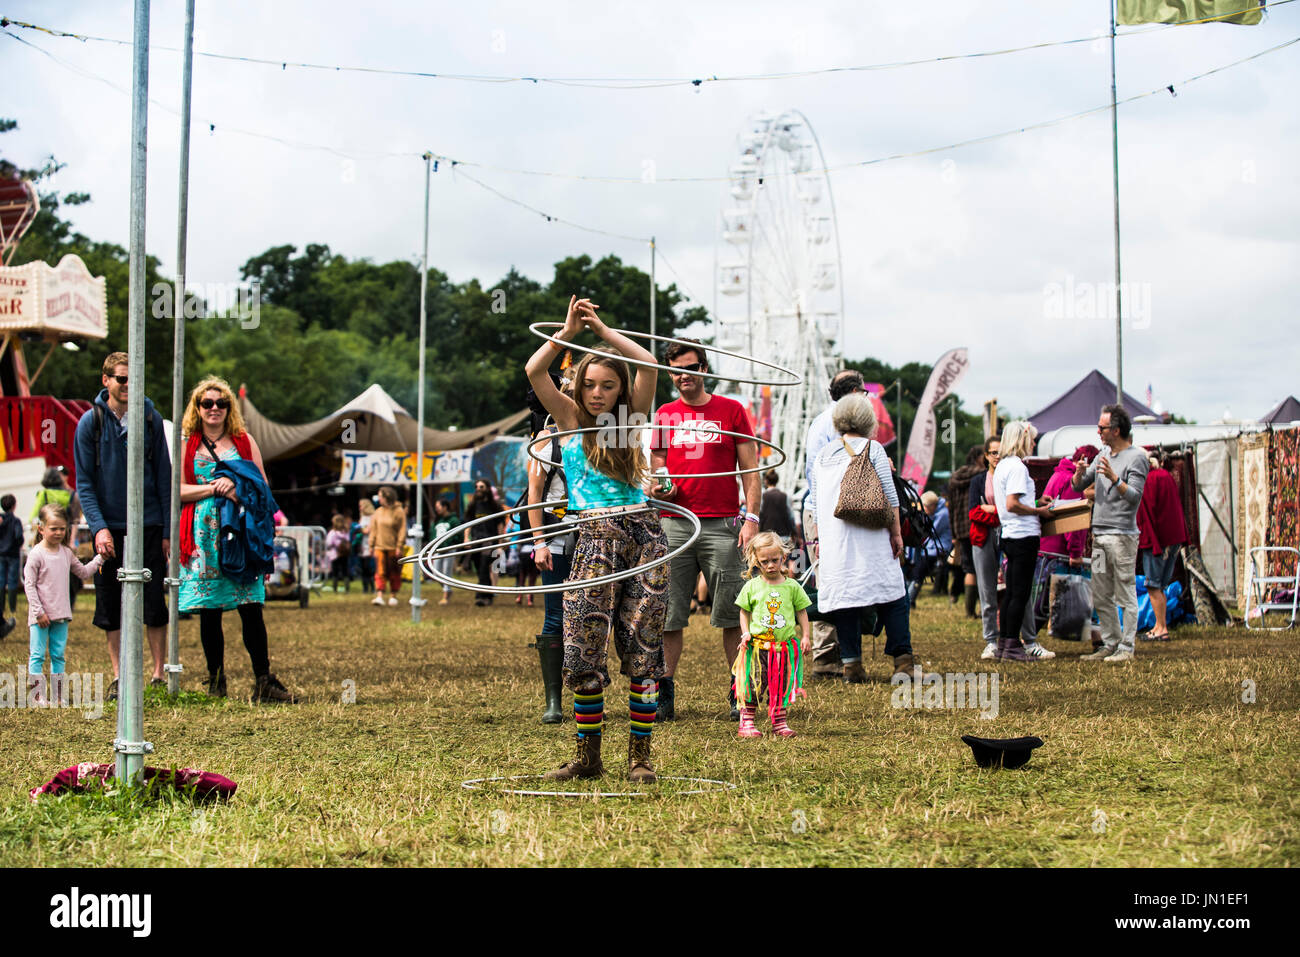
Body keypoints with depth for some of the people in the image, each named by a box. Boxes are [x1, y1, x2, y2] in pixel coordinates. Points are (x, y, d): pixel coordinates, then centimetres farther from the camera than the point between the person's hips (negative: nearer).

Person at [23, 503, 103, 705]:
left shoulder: (66, 553, 9)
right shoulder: (36, 555, -10)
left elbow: (83, 572, 23)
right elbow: (29, 584, -11)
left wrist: (100, 558, 12)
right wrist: (39, 612, -14)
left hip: (61, 615, 6)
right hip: (41, 616, -6)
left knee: (58, 655, 9)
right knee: (37, 655, -3)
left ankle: (57, 697, 13)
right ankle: (37, 696, -1)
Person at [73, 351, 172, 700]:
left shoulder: (151, 419, 2)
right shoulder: (90, 422, -1)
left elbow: (163, 477, 6)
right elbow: (84, 482, -2)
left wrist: (167, 530, 1)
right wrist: (98, 527, -14)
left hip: (149, 525, 0)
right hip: (109, 526, 0)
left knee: (154, 603, 0)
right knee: (110, 606, 4)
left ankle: (159, 674, 8)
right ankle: (119, 675, 12)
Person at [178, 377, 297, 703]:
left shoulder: (245, 441, 14)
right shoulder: (186, 444, 11)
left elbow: (263, 485, 12)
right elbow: (178, 490, 3)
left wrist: (237, 486, -7)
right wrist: (215, 488, -8)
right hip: (204, 533, 0)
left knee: (251, 609, -7)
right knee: (209, 611, 0)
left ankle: (263, 682, -5)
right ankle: (216, 682, 10)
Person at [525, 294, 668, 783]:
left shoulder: (628, 418, 11)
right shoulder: (570, 419, 9)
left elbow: (648, 365, -2)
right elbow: (534, 371, -4)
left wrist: (603, 330, -3)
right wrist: (568, 331, -12)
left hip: (644, 533, 1)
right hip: (595, 538, -1)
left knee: (643, 651, 0)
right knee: (583, 653, -5)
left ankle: (639, 756, 6)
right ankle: (588, 755, 7)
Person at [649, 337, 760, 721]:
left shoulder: (731, 410, 6)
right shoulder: (664, 415, 12)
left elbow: (750, 470, 6)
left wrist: (751, 518, -4)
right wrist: (660, 486, -6)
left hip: (722, 526, -2)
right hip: (674, 524, 2)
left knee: (732, 614, -2)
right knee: (668, 613, 0)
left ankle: (739, 692, 5)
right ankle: (664, 693, 6)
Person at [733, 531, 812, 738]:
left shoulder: (792, 587, 3)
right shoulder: (752, 587, 1)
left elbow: (802, 613, 10)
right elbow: (744, 612, 8)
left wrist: (806, 636, 4)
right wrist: (746, 634, -4)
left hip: (785, 646, 1)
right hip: (758, 646, -1)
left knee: (782, 686, 6)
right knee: (753, 684, -4)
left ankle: (779, 723, 16)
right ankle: (746, 723, 2)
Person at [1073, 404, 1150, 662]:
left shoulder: (1136, 458, -6)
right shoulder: (1103, 454, 16)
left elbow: (1134, 496, -16)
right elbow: (1078, 487, 19)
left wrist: (1114, 478, -30)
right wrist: (1080, 473, -3)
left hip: (1122, 534, -8)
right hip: (1099, 534, 8)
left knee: (1126, 595, -5)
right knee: (1101, 597, 10)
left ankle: (1126, 648, -3)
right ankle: (1110, 644, 17)